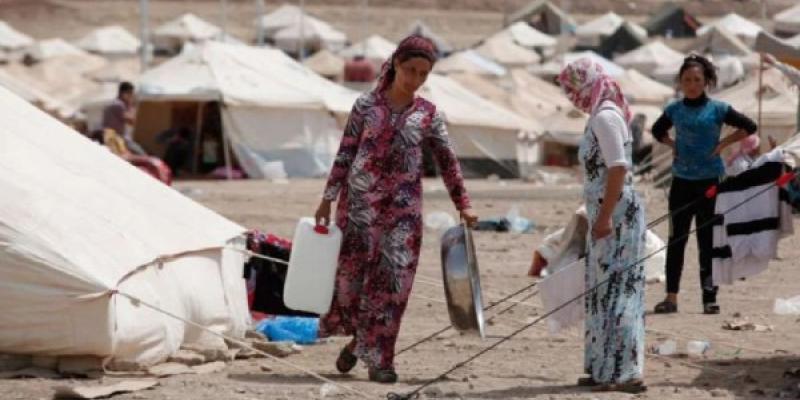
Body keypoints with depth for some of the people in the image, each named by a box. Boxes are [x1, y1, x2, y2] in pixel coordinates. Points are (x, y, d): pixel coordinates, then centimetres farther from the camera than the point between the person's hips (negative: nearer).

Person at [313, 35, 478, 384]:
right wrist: (328, 198, 0)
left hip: (403, 208, 1)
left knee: (394, 278, -3)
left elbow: (447, 162, 9)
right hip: (360, 201, -1)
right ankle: (357, 338, 29)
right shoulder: (366, 105, 0)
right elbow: (345, 154, 2)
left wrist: (463, 206, 8)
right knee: (352, 271, 4)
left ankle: (377, 358, 4)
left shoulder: (428, 115, 4)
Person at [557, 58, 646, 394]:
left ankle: (625, 373, -10)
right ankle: (607, 369, 18)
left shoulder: (606, 117, -13)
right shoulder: (601, 116, 17)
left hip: (616, 216, -10)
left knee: (616, 291, -9)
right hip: (607, 216, 10)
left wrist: (605, 217, -23)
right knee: (604, 291, 13)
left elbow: (619, 168, -21)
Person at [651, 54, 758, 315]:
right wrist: (672, 145, 7)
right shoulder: (674, 110, 6)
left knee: (707, 240, -1)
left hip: (710, 181, -3)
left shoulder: (717, 109, -3)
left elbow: (749, 126, 1)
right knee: (676, 239, 4)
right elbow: (657, 130, 24)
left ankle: (710, 298, 2)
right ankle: (671, 297, 8)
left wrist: (722, 144, -5)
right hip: (681, 181, 3)